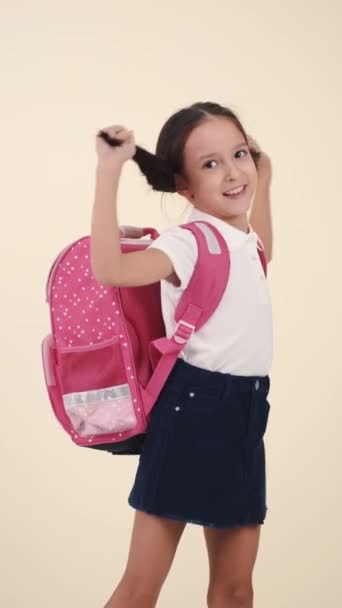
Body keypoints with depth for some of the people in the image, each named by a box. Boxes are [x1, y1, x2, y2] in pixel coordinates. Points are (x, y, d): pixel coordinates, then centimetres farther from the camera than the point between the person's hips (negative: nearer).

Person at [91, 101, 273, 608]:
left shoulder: (241, 239, 11)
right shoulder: (187, 242, -13)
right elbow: (110, 270, -33)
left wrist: (264, 177, 32)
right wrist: (109, 172, -31)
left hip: (244, 415, 7)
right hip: (193, 411, -7)